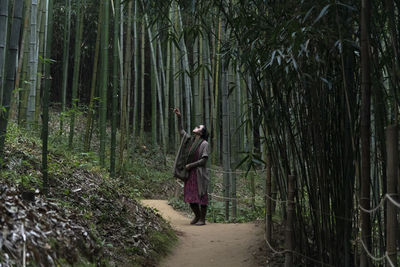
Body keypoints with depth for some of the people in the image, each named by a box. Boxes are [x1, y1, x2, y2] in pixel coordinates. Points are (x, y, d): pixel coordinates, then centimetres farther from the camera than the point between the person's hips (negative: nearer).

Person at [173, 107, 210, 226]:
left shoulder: (204, 144, -9)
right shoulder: (189, 140, 11)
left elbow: (204, 160, -15)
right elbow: (180, 130, 15)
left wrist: (191, 165, -13)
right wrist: (179, 117, 5)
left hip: (199, 173, -7)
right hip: (189, 174, 7)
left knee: (201, 196, -2)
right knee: (190, 197, 10)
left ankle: (202, 219, 7)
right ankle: (197, 216, 26)